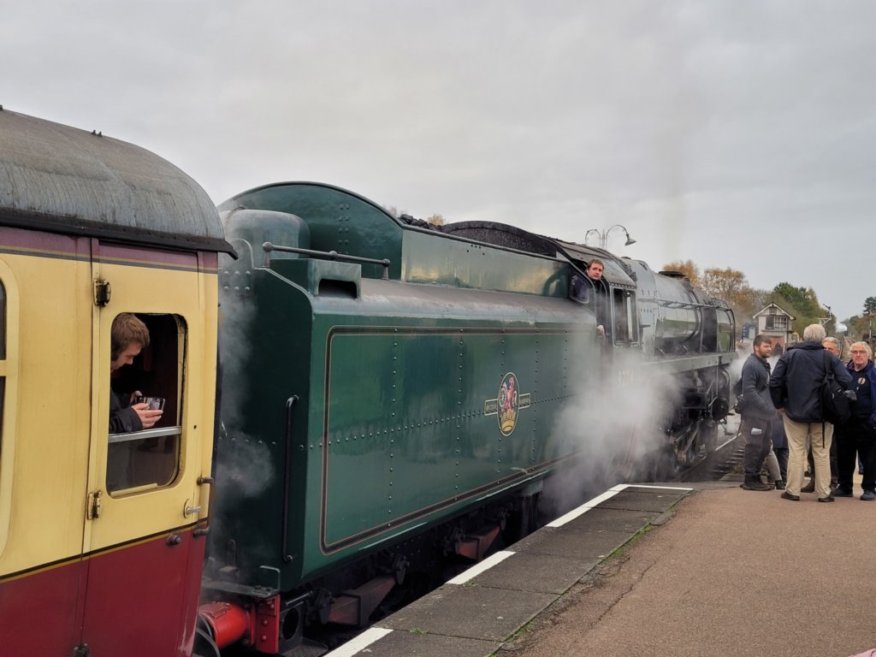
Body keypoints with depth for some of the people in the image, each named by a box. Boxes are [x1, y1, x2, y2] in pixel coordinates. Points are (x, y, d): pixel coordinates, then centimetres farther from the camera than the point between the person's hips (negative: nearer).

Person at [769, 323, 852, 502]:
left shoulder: (789, 355, -3)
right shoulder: (829, 358, -5)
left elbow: (774, 382, -7)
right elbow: (846, 382, -13)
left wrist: (779, 404, 4)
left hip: (795, 412, 0)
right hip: (822, 414, 0)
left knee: (796, 451, 8)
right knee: (822, 452, 9)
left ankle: (792, 490, 10)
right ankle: (823, 492, 13)